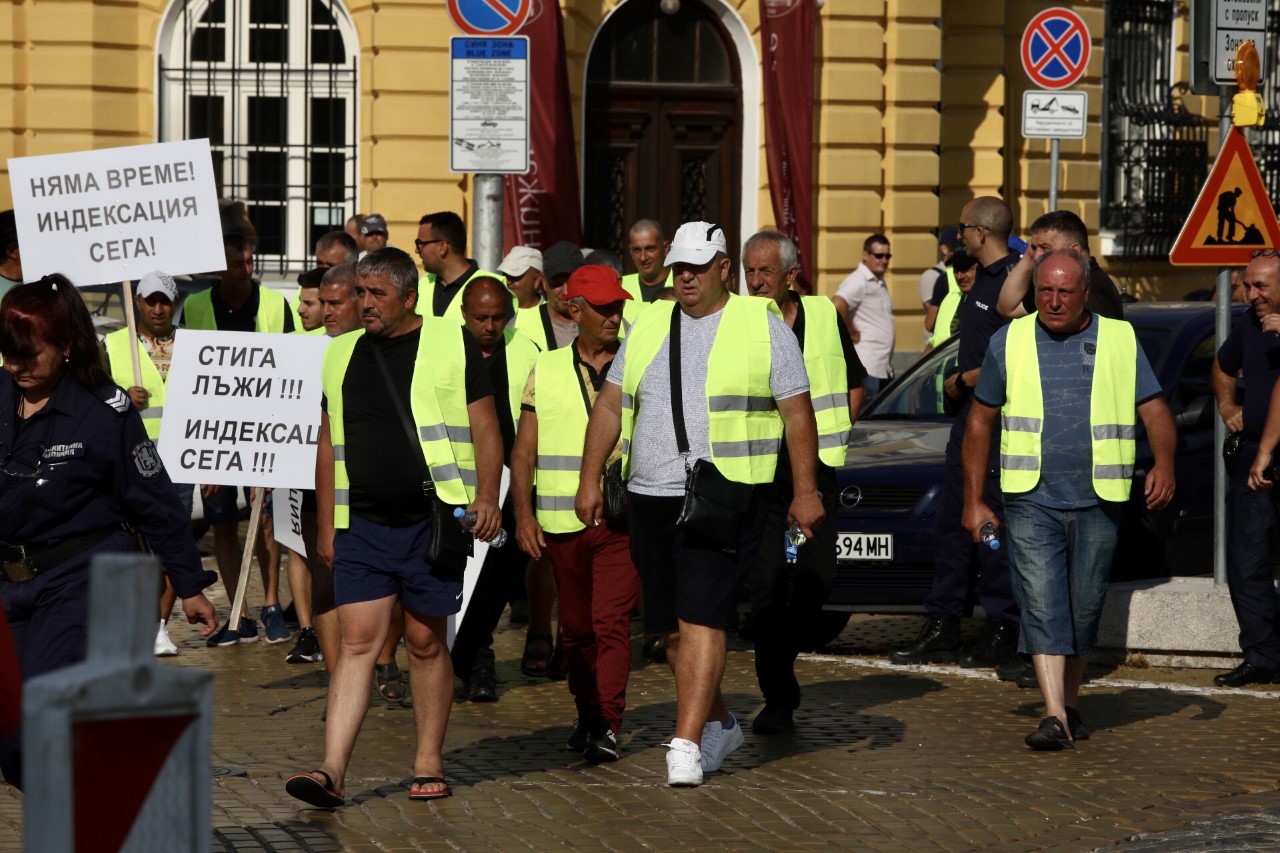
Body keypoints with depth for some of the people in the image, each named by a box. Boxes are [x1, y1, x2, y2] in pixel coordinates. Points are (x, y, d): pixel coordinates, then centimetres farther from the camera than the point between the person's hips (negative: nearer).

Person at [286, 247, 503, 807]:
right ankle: (332, 772, -12)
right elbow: (329, 443, 18)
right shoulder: (341, 355, 13)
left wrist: (487, 497, -10)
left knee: (427, 641, 5)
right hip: (361, 525, 3)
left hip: (432, 521, -3)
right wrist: (325, 524, 15)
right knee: (356, 641, -5)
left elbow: (485, 427, 1)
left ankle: (429, 766, 15)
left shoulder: (452, 343, 1)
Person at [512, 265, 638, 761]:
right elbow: (523, 451, 10)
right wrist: (523, 512, -1)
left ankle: (608, 726, -14)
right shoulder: (545, 372, 10)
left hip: (623, 520, -2)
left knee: (612, 622, -12)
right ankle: (586, 715, 24)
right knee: (576, 627, 9)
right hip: (562, 522, 2)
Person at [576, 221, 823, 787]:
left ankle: (686, 744, -17)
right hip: (649, 501, 6)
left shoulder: (763, 327, 0)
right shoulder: (648, 329, 14)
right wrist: (590, 480, 7)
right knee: (671, 629, 11)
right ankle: (720, 725, 28)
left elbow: (797, 413, 0)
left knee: (701, 620, -15)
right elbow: (610, 406, 15)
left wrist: (805, 490, -6)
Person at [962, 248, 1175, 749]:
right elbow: (980, 422, 10)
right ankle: (1054, 717, -17)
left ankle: (1071, 703, 27)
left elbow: (1154, 410, 3)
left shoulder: (1120, 341, 5)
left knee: (1084, 610, 9)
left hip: (1097, 503, 1)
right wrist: (973, 501, 6)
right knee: (1042, 606, -12)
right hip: (1031, 502, -1)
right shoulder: (1010, 342, 5)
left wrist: (1164, 463, -18)